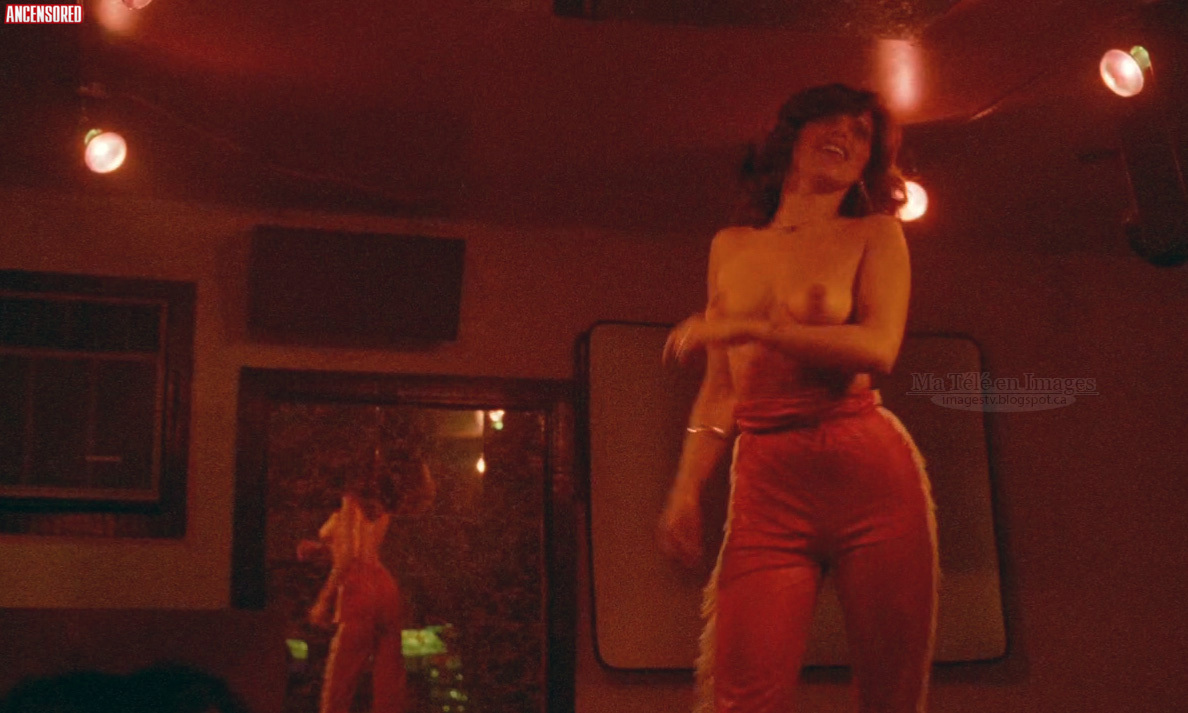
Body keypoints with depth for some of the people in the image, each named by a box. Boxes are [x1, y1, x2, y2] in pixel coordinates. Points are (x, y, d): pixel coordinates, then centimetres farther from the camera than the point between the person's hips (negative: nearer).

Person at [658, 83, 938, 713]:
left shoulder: (874, 234, 9)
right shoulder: (731, 247, 19)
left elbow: (877, 348, -9)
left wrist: (746, 328, -11)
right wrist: (687, 487, 8)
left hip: (870, 472, -2)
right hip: (765, 484, 2)